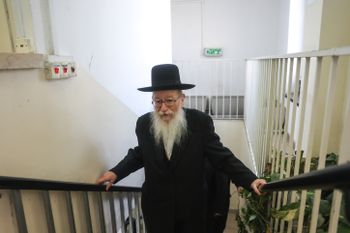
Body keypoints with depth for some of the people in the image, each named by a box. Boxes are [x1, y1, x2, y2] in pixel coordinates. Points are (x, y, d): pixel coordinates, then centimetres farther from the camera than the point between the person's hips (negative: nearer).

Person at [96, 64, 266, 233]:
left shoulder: (200, 122, -16)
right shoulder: (143, 123, -9)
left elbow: (221, 156, -12)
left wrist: (250, 179, -22)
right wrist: (116, 172, -3)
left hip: (192, 206, -1)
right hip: (156, 206, 2)